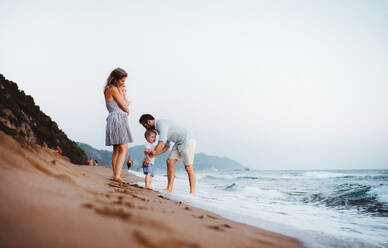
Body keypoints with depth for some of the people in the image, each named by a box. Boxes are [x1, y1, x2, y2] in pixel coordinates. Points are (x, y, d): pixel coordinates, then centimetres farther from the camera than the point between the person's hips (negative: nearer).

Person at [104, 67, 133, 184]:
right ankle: (117, 176, -19)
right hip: (118, 118, -10)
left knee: (116, 150, 10)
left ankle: (115, 175, 11)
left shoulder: (108, 90, 20)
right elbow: (124, 106, -6)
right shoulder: (113, 89, -10)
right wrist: (127, 111, 12)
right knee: (123, 149, -13)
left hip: (113, 120, 10)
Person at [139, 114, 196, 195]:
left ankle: (192, 192, -3)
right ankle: (169, 189, 0)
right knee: (170, 161, 0)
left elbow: (161, 144, -27)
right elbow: (166, 147, 18)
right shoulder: (159, 127, 14)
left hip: (188, 141, -10)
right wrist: (153, 154, 8)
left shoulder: (161, 124, -18)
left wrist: (150, 157, -21)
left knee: (188, 167, -9)